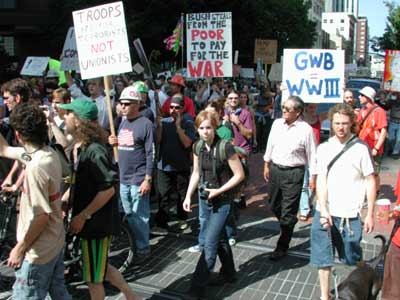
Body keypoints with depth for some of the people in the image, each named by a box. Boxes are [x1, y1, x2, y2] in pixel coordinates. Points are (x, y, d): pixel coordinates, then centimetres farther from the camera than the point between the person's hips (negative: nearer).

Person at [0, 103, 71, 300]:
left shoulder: (36, 166, -27)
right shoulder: (49, 154, -1)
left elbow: (42, 216, -25)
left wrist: (20, 248, -15)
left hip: (38, 251, -8)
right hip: (55, 243, 8)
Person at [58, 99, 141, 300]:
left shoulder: (94, 151, -24)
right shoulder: (77, 148, 4)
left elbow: (108, 189, -25)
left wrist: (82, 216, -21)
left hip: (97, 221, -9)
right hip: (88, 218, 9)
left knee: (93, 278, 8)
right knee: (100, 266, 23)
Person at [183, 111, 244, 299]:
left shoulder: (225, 147, -20)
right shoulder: (198, 147, 0)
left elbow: (239, 174, -15)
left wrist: (219, 191, -18)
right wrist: (188, 196, 0)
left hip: (222, 200, -7)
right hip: (208, 199, 7)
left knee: (210, 243, -5)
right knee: (220, 238, 20)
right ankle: (228, 273, 40)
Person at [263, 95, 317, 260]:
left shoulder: (305, 129, -13)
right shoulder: (277, 123, 3)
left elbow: (312, 155, -8)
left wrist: (313, 177, -6)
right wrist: (267, 165, 16)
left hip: (293, 173, -6)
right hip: (275, 169, 6)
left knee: (288, 212, 1)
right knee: (274, 205, 18)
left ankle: (282, 247, 16)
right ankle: (287, 227, 46)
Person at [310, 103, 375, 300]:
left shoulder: (360, 148, -5)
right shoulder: (324, 148, 4)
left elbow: (371, 182, -2)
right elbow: (321, 180, -1)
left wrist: (370, 214, -4)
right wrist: (323, 210, -12)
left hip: (350, 215, -3)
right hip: (324, 212, 3)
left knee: (353, 258, 9)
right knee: (322, 258, 9)